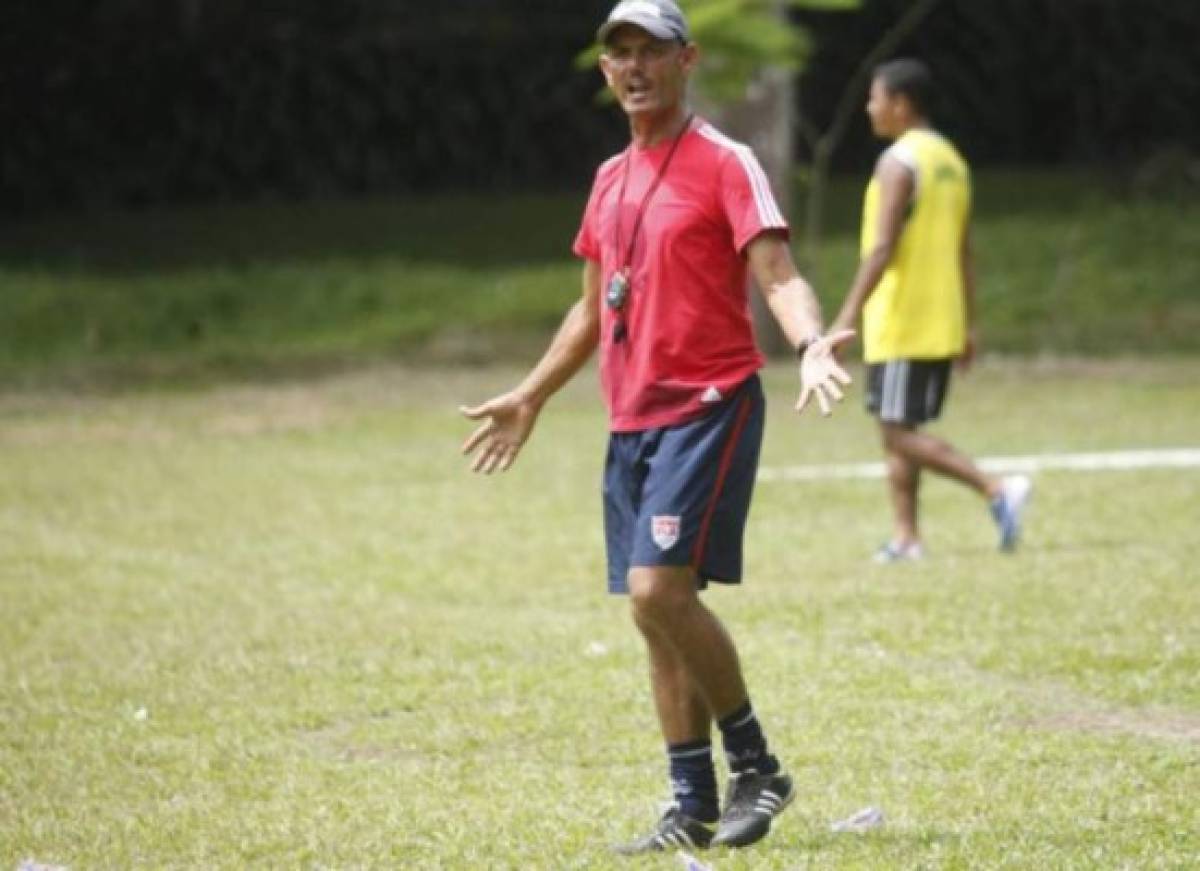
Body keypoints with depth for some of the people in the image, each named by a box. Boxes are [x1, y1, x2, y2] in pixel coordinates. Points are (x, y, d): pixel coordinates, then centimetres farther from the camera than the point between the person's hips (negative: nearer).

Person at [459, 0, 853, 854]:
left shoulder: (725, 164, -6)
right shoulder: (611, 179, 16)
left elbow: (778, 274, -16)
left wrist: (811, 343, -36)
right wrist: (530, 397, 30)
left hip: (708, 406, -8)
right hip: (632, 420, 8)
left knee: (660, 588, -19)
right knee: (657, 605, 6)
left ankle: (756, 766, -5)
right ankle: (694, 808, 10)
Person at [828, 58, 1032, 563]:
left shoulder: (899, 162, -13)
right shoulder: (952, 161, 15)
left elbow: (883, 247, -21)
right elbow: (964, 252, 16)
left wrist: (849, 314, -22)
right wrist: (968, 324, 18)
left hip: (901, 325, -9)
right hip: (942, 324, 9)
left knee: (899, 432, -8)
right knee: (899, 430, 13)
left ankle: (997, 489, -19)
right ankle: (906, 536, 10)